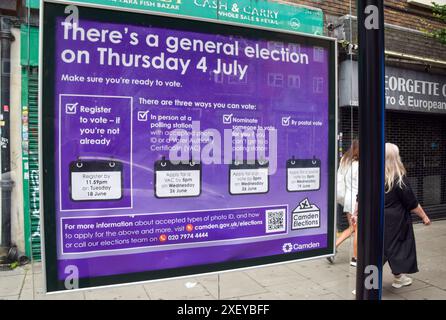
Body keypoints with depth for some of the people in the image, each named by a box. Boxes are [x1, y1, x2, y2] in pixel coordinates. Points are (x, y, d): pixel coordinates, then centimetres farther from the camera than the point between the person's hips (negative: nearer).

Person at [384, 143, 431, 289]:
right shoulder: (399, 179, -17)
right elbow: (412, 203, -8)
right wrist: (424, 216, 6)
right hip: (394, 222, -4)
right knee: (396, 247, 13)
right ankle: (398, 278, 29)